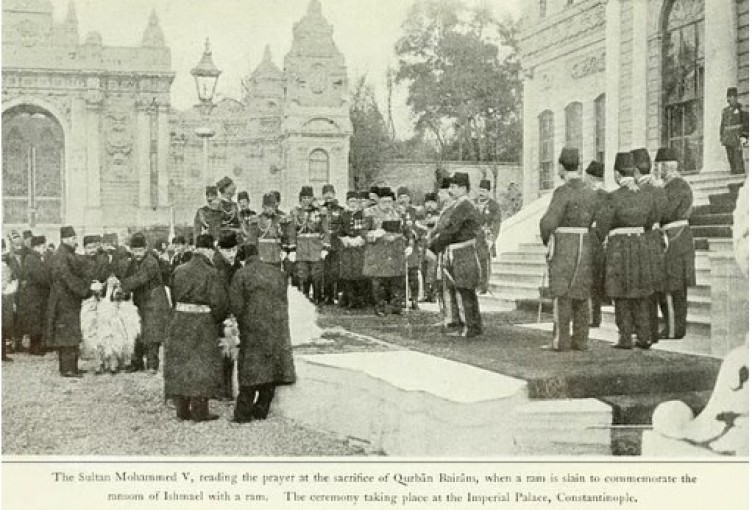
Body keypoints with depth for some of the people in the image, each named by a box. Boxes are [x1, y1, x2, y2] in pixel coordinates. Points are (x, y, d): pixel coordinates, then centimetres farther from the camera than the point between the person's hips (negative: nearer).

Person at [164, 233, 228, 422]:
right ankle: (199, 411, 5)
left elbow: (174, 296, 11)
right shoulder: (211, 273, -12)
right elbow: (219, 303, -13)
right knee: (202, 365, 3)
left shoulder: (179, 271, 5)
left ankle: (182, 409, 17)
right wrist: (216, 320, 4)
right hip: (203, 324, -5)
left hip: (180, 320, 5)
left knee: (180, 364, 12)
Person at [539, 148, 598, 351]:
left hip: (563, 248, -7)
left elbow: (548, 222, -19)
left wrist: (546, 239, 0)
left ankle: (561, 340, -4)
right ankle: (580, 340, 9)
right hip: (585, 248, 7)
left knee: (562, 295, -3)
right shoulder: (591, 192, 9)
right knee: (580, 295, 9)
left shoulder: (563, 191, -13)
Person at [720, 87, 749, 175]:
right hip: (727, 137, 6)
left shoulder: (741, 109, -3)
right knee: (730, 158, 4)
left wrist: (744, 137, -16)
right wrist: (722, 139, 12)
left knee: (738, 157, -9)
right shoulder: (725, 110, 14)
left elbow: (746, 123, -7)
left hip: (737, 137, -6)